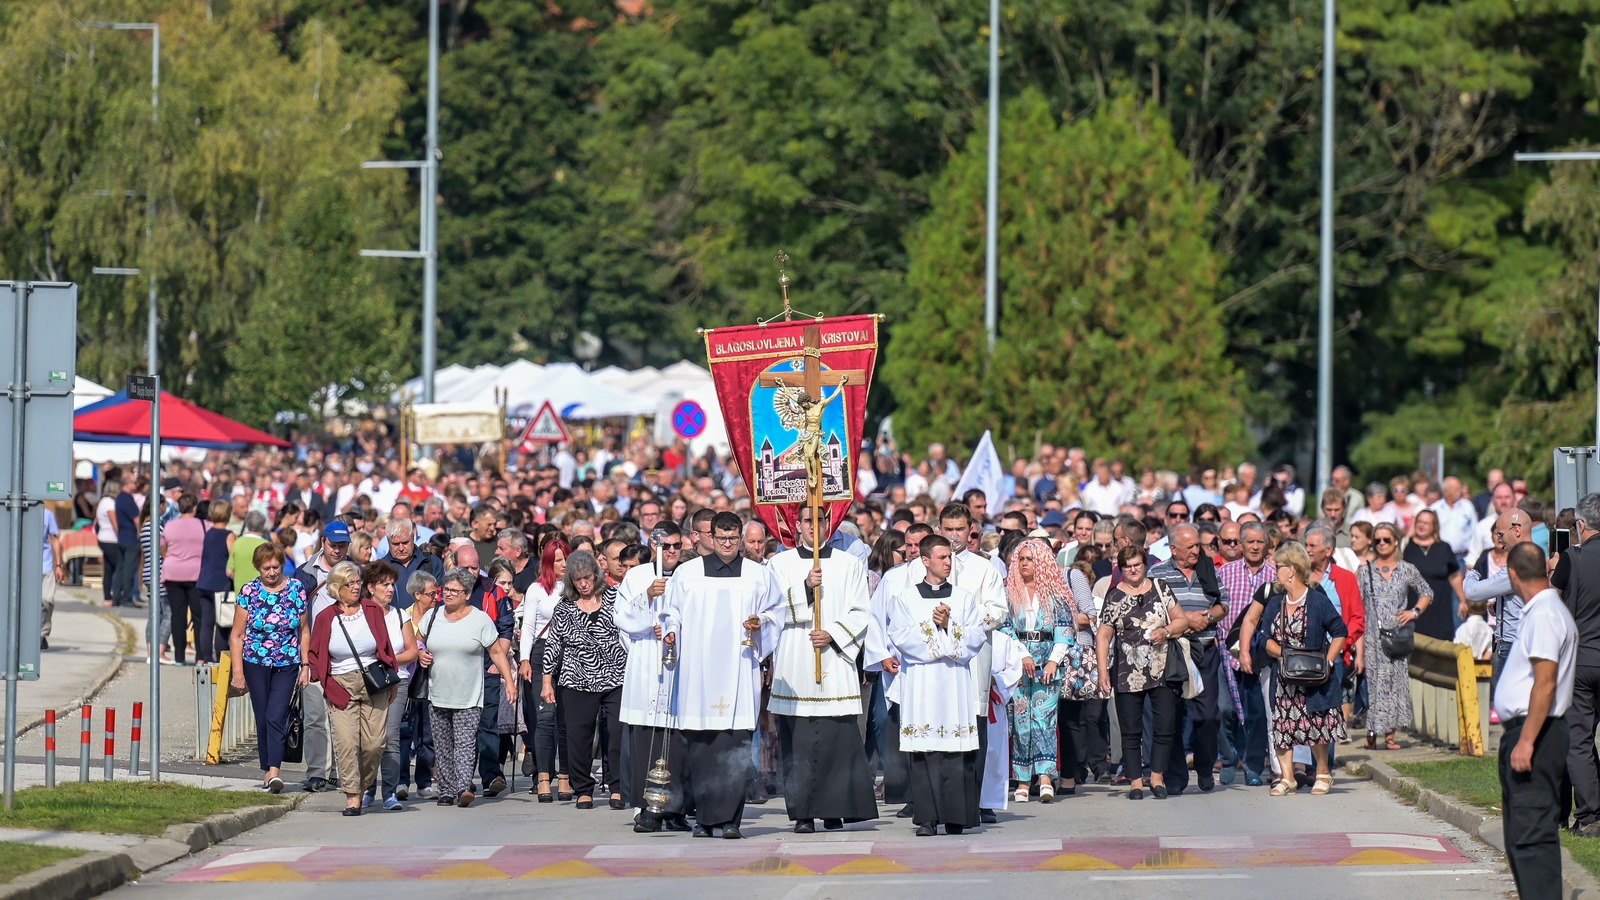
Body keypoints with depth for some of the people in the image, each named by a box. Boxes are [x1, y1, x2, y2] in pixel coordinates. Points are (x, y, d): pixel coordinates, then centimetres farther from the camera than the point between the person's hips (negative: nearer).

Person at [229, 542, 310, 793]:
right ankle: (268, 769, 15)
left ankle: (274, 771, -20)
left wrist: (305, 666, 4)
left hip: (287, 664, -1)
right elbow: (237, 636, 0)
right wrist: (238, 672, -4)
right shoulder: (249, 592, -3)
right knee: (262, 719, 4)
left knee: (276, 717, -13)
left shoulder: (297, 590, -1)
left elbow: (304, 632, 8)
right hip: (256, 663, 1)